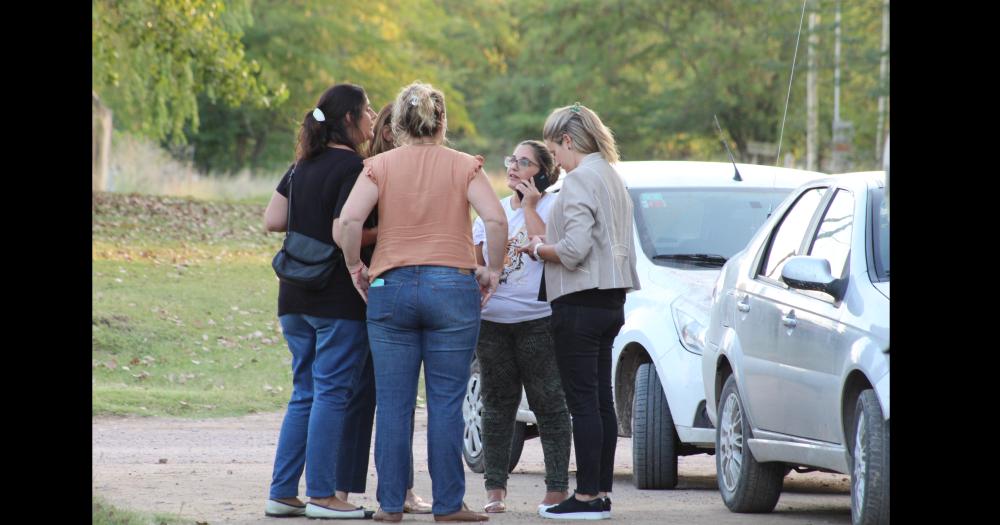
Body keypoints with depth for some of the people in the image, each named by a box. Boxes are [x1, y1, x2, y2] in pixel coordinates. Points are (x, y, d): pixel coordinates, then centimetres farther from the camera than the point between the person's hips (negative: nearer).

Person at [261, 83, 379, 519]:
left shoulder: (303, 165, 12)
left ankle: (282, 494, 12)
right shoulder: (353, 167, -13)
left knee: (305, 394, 13)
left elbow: (272, 220, 11)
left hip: (296, 298, 8)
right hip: (338, 299, -8)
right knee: (331, 393, -3)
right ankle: (321, 495, -2)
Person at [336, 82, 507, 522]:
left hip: (391, 288, 1)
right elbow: (495, 220, -10)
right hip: (452, 288, -1)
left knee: (393, 403, 4)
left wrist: (355, 266, 4)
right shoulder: (464, 166, 3)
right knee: (446, 403, 2)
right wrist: (492, 270, 2)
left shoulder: (379, 166, 3)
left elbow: (349, 221, -11)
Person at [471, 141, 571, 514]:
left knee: (548, 404, -2)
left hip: (537, 319, -5)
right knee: (497, 405, 7)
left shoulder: (551, 206, -1)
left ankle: (557, 488, 1)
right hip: (493, 320, 5)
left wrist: (529, 203, -12)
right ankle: (495, 489, 10)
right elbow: (474, 264, 20)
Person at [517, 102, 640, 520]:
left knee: (583, 402, -7)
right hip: (611, 300, 10)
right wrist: (546, 243, 14)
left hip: (581, 303, -10)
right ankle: (602, 492, 14)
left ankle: (587, 496, -7)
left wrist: (538, 249, -3)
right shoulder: (612, 178, 16)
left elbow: (574, 250, -21)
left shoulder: (580, 180, -13)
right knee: (600, 400, 11)